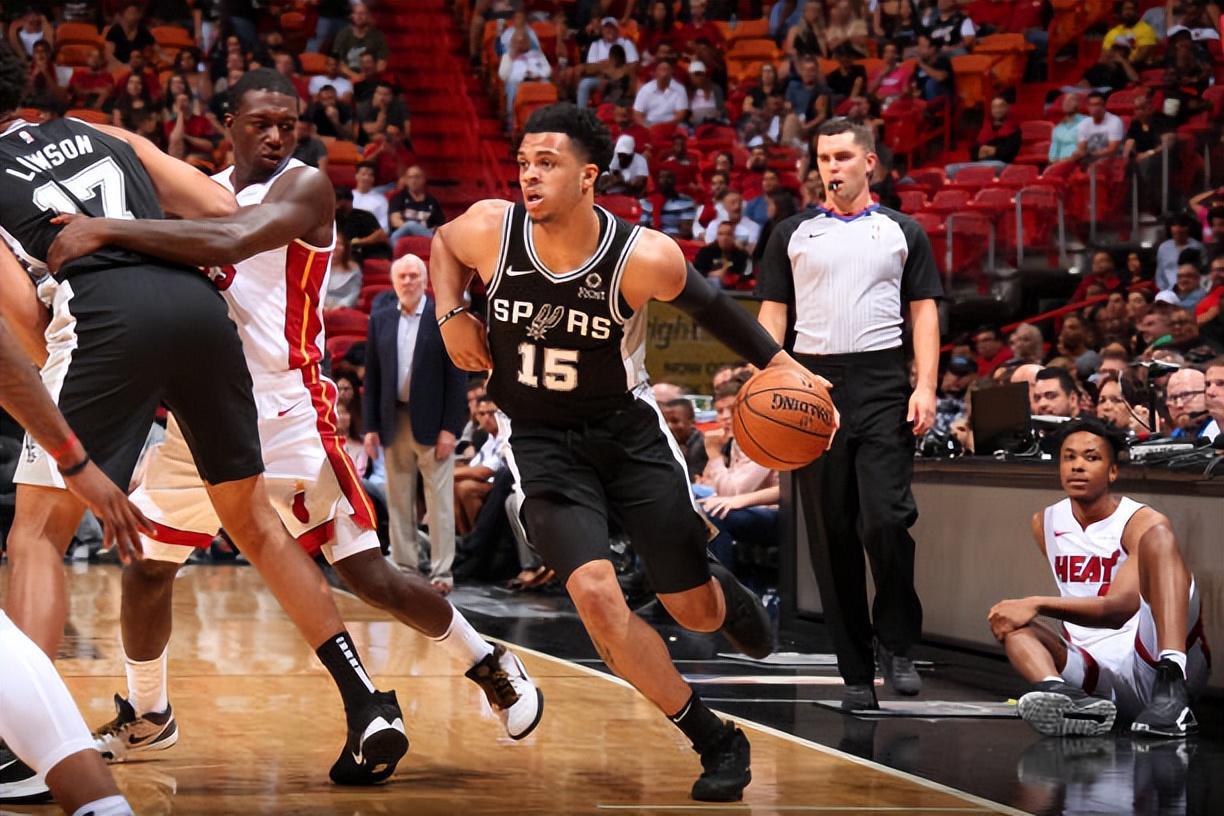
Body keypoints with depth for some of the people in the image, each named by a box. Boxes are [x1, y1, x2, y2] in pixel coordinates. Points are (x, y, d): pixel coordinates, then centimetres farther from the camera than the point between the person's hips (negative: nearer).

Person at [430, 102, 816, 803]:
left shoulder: (643, 258, -22)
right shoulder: (490, 230, -17)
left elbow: (708, 305, -2)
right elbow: (445, 242, 9)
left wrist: (783, 367, -6)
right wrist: (452, 314, -7)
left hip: (628, 430, 0)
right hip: (541, 441, 1)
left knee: (695, 611, 6)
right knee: (596, 595, -21)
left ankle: (727, 594, 49)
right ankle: (717, 743, -4)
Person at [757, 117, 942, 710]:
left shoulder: (903, 232, 10)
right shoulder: (792, 234, 13)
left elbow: (924, 312, 7)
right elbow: (772, 314, 11)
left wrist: (926, 386, -6)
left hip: (883, 385, -2)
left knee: (886, 518, -16)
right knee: (832, 532, 2)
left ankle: (896, 646, 2)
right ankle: (856, 670, 8)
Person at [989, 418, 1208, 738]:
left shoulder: (1142, 523, -5)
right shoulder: (1044, 524, 14)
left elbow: (1119, 609, -23)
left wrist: (1036, 605, -32)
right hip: (1100, 673, 5)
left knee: (1157, 536, -23)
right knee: (1010, 624, -14)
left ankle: (1171, 690, -47)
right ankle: (1063, 695, -50)